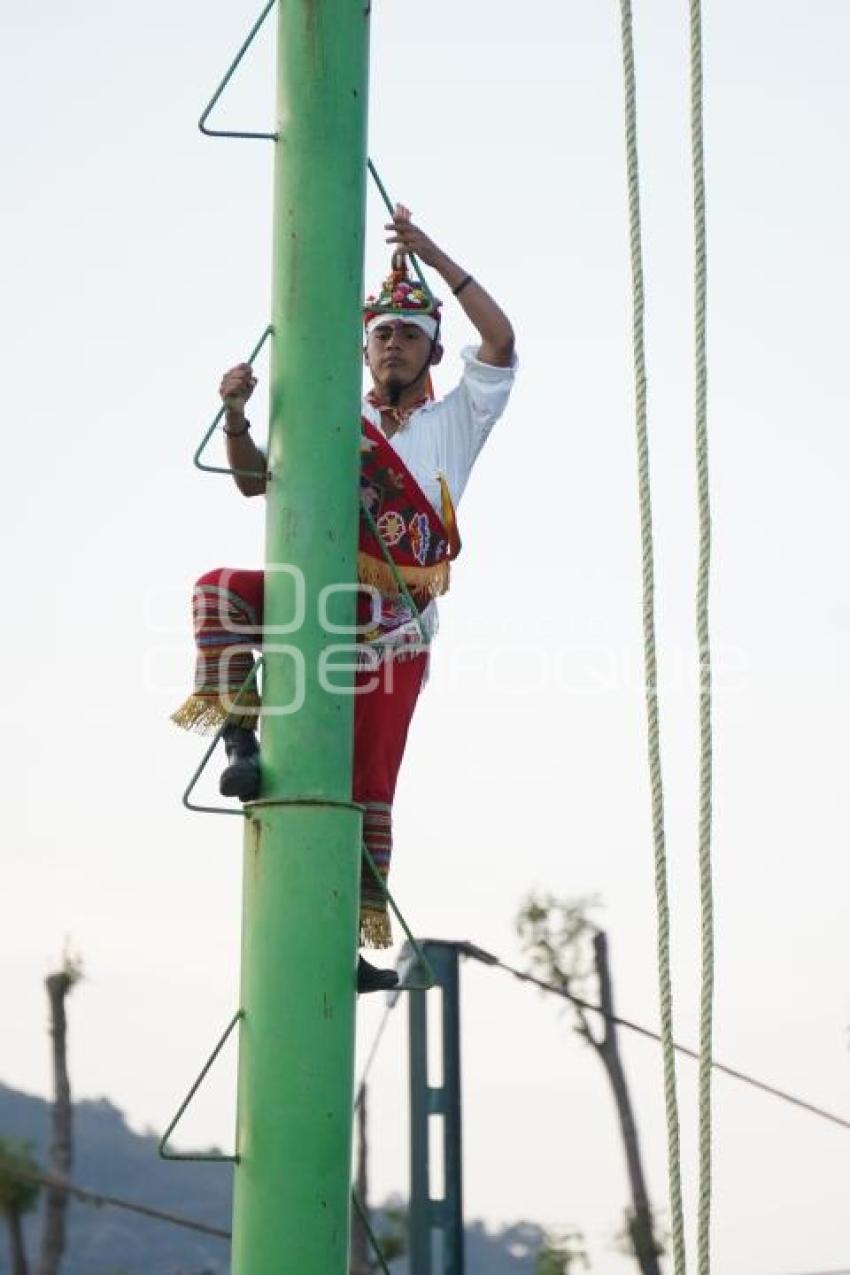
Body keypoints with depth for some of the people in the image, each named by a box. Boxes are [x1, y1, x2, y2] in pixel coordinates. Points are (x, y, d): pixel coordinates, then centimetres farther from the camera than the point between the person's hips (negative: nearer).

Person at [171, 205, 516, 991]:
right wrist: (237, 417, -7)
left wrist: (433, 257, -6)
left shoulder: (454, 423, 14)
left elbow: (500, 342, -1)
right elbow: (256, 481, 13)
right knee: (222, 588, -27)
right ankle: (237, 734, -25)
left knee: (370, 785, -4)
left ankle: (361, 936, 1)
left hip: (395, 625, -2)